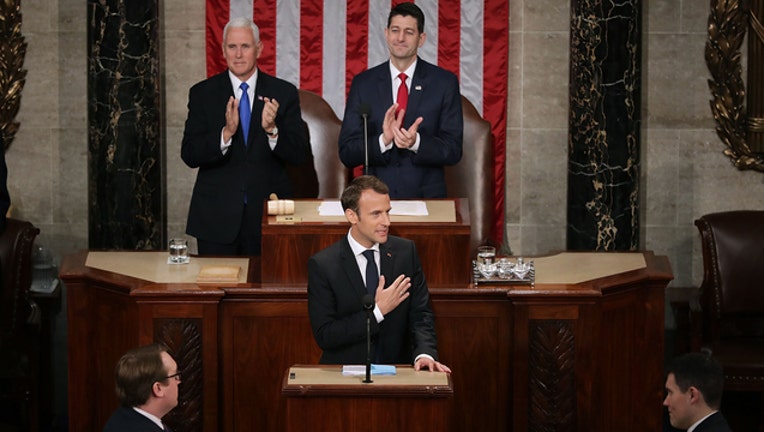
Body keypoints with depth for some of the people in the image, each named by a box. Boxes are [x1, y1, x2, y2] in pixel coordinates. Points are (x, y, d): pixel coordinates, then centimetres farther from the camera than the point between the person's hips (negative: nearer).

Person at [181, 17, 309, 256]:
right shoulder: (202, 93, 1)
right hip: (217, 217, 0)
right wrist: (226, 133, -23)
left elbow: (299, 154, -3)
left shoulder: (284, 93, 2)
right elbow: (189, 155, -7)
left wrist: (272, 130, -22)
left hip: (268, 215, 0)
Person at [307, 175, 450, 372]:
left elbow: (421, 313, 5)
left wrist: (425, 354, -15)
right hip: (344, 376, -3)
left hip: (397, 373, 3)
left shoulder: (406, 251, 5)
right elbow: (324, 336, -9)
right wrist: (377, 311, -15)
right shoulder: (322, 265, -5)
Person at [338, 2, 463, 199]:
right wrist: (383, 140, -19)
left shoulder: (445, 83, 0)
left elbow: (453, 151, -3)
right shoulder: (363, 83, 3)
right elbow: (346, 153, -1)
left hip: (427, 198, -1)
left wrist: (416, 142, -21)